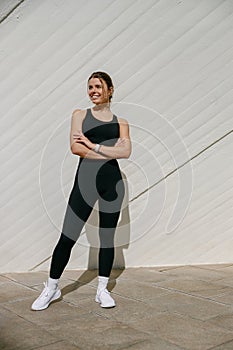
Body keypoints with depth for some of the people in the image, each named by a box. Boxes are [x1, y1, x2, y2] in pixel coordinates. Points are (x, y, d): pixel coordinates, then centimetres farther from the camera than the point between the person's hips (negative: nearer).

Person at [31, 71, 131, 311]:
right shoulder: (80, 115, 8)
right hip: (85, 181, -1)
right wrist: (110, 151, -8)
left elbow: (126, 152, -6)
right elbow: (75, 148, -7)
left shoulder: (120, 122, 11)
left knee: (107, 236, 9)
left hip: (112, 182, 2)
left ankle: (102, 289, 22)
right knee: (67, 237, 0)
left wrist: (93, 145, -11)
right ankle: (51, 288, 18)